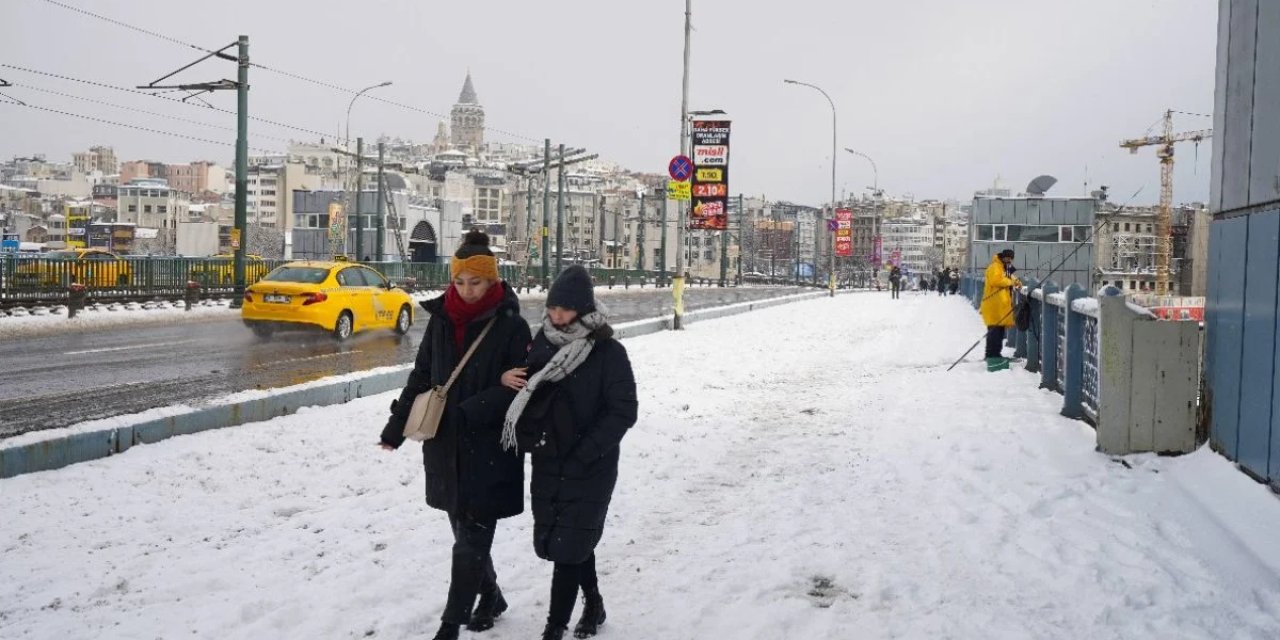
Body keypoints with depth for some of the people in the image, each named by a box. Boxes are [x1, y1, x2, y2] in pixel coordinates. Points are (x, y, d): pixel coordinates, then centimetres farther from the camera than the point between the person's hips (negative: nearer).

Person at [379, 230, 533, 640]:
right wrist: (398, 423, 6)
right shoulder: (441, 319, 6)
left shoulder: (511, 326, -10)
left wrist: (467, 412, -23)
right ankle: (490, 596, 39)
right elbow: (421, 375, 12)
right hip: (446, 445, 5)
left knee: (470, 541, -2)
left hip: (489, 450, -5)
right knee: (469, 533, 17)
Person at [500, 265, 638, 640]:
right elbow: (526, 397, 14)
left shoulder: (608, 352, -12)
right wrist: (507, 379, -9)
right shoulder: (543, 344, 3)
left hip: (589, 469, -5)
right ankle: (593, 604, 39)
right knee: (574, 540, 18)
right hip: (547, 465, 6)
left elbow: (623, 412, -14)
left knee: (567, 547, -4)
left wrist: (582, 455, -18)